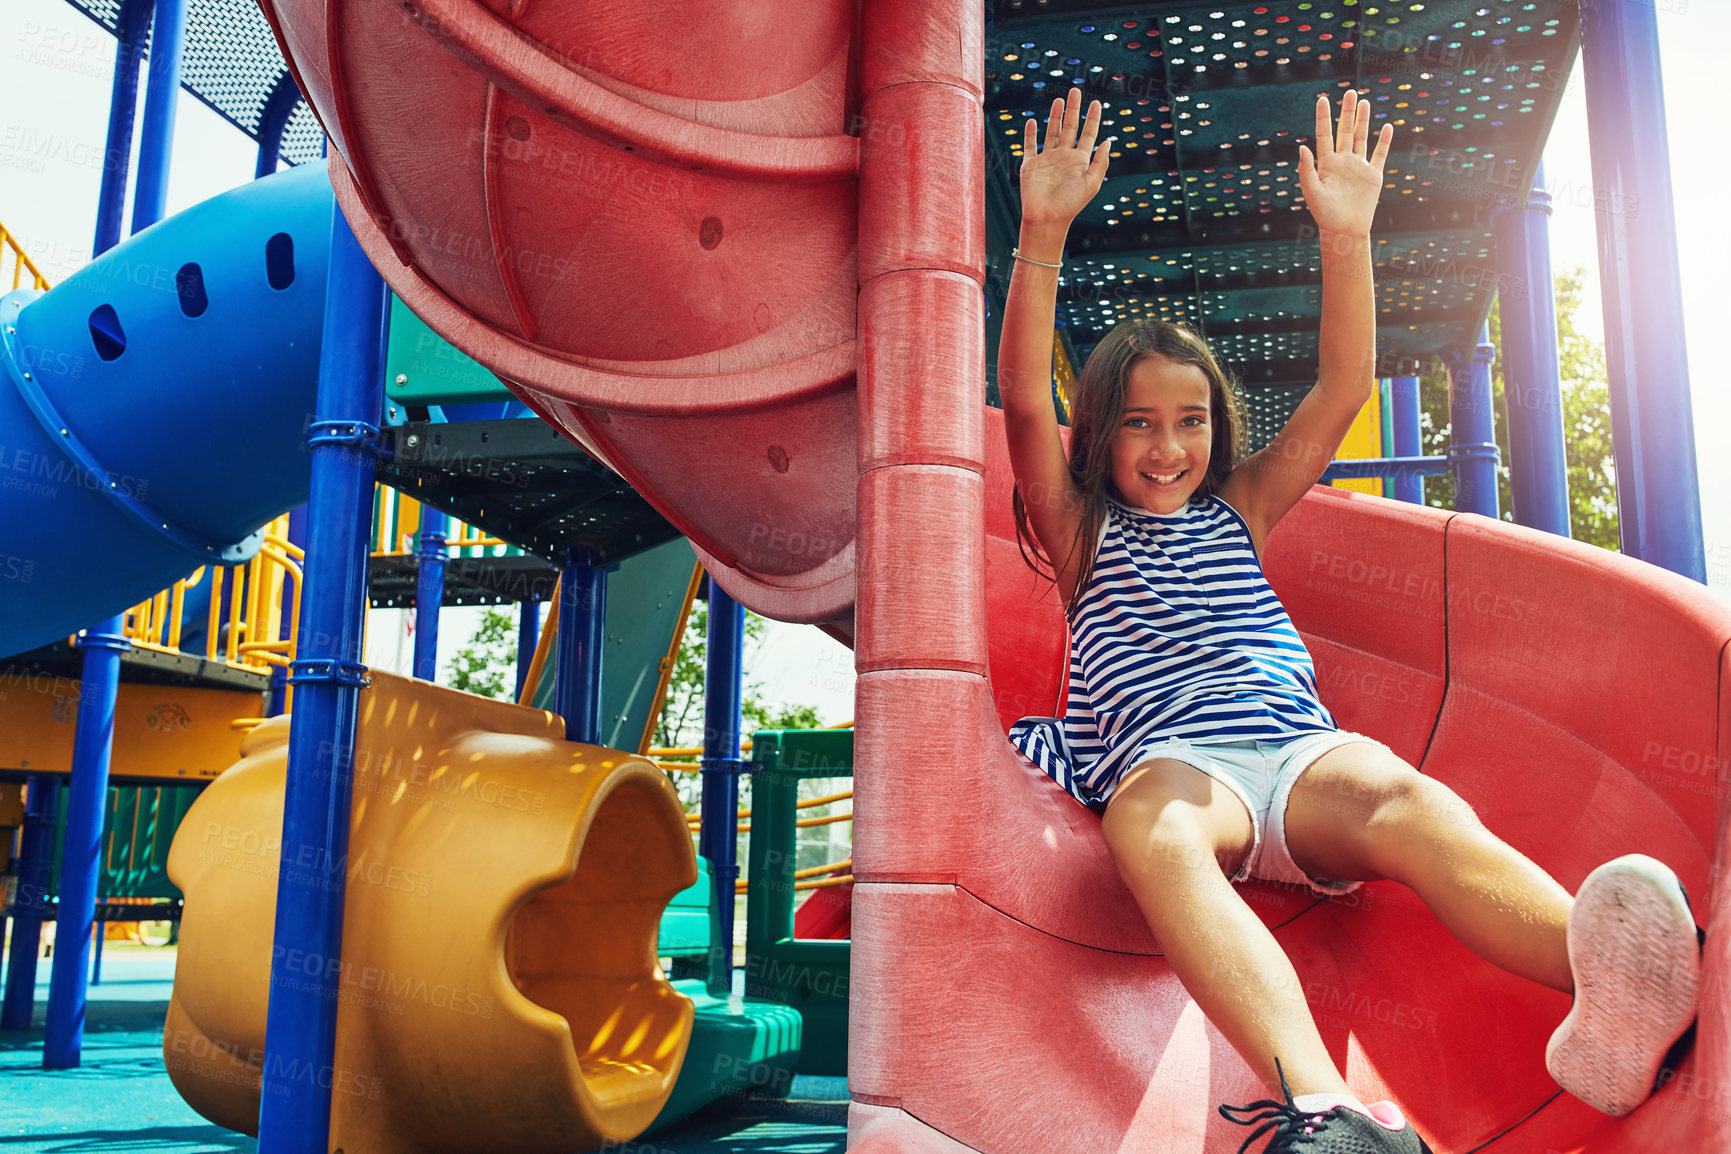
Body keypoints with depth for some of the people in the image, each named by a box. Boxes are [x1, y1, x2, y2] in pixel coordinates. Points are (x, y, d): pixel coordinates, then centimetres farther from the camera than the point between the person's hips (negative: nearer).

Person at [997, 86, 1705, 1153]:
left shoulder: (1239, 508, 27)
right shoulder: (1084, 530, 19)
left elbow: (1342, 391, 17)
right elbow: (1026, 403, 4)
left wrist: (1346, 238, 7)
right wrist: (1044, 237, -6)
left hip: (1299, 748, 2)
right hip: (1168, 762, -2)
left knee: (1404, 799, -34)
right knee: (1153, 831, -40)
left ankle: (1614, 1008, -62)